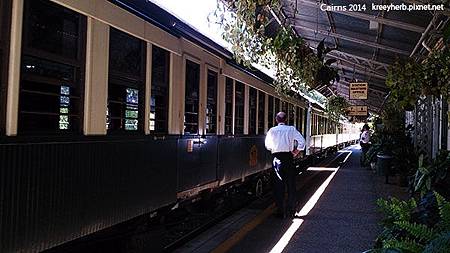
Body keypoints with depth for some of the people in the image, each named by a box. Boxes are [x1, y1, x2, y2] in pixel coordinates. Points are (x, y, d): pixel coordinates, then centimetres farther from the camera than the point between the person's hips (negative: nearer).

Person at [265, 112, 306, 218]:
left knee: (278, 185, 7)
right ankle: (291, 210, 13)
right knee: (291, 185, 10)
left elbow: (268, 146, -2)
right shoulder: (291, 129, -2)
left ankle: (281, 211, 9)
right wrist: (295, 152, 4)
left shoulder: (272, 130, -1)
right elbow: (302, 141, -6)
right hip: (288, 157, 0)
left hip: (277, 158, 0)